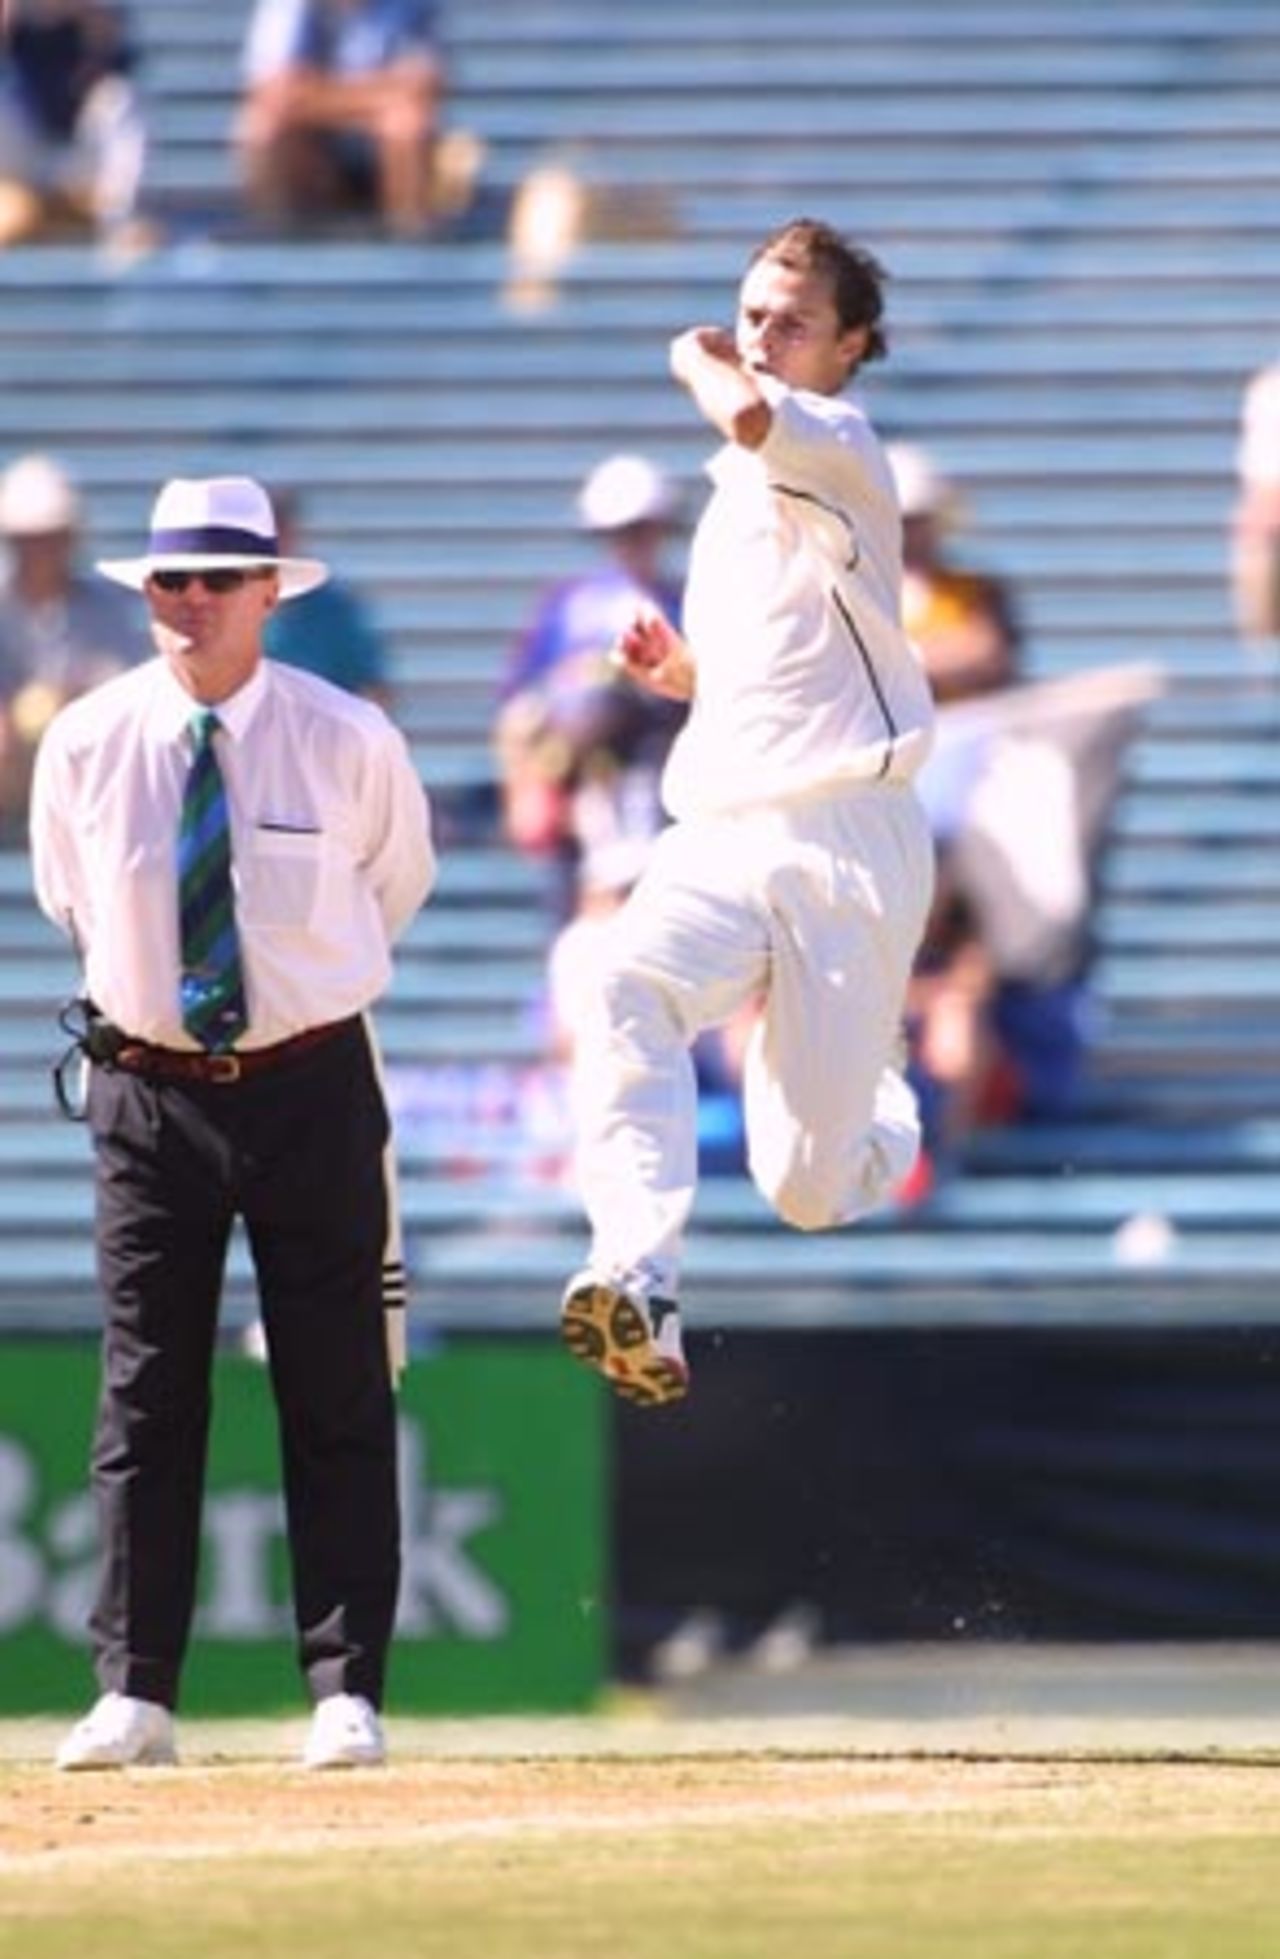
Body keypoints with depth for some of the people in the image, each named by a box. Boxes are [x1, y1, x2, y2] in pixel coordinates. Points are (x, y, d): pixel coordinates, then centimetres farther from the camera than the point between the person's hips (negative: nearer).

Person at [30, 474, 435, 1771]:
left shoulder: (350, 741, -6)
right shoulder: (85, 745, -3)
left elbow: (396, 883, 12)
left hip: (312, 1088, -1)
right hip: (148, 1089, 1)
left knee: (336, 1396, 0)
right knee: (144, 1396, 2)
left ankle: (346, 1696, 2)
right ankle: (133, 1695, 4)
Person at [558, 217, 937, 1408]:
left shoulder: (840, 449, -5)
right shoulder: (737, 484, 21)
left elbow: (753, 413, -30)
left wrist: (698, 365, -7)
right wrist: (678, 669, 12)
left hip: (845, 842, -6)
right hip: (718, 840, 6)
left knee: (810, 1187, -4)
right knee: (625, 994, -31)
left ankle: (884, 1119, 34)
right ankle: (638, 1289, -45)